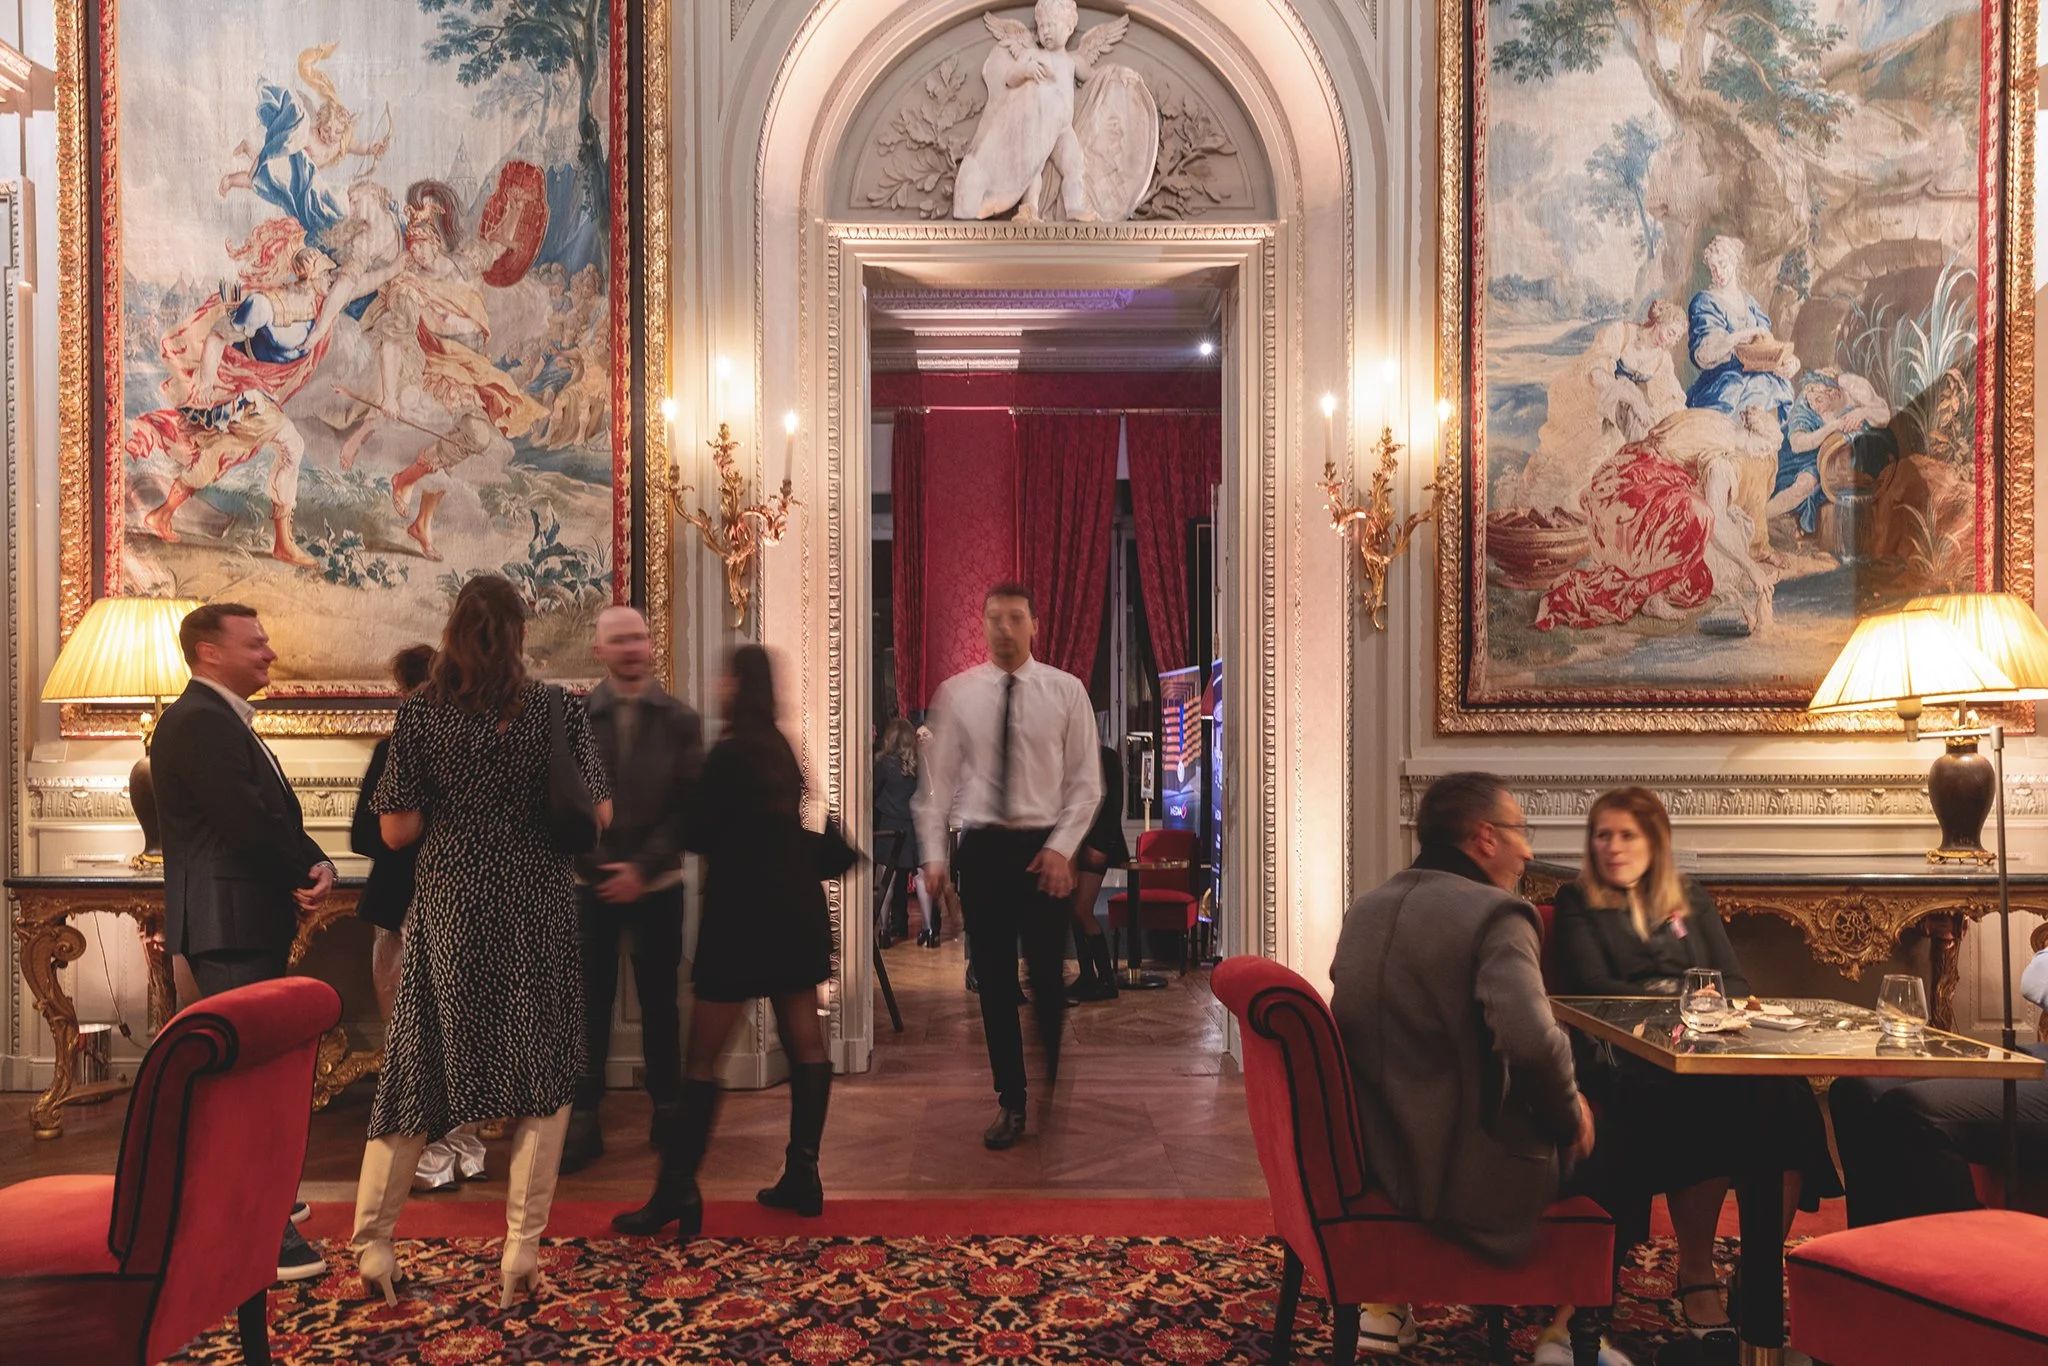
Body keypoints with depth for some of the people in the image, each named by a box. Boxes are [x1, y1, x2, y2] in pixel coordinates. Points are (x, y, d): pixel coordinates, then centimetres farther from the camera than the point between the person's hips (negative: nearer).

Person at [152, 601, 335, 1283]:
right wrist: (305, 876, -9)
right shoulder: (198, 721, -15)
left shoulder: (223, 720, 19)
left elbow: (278, 814, 15)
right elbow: (248, 820, -24)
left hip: (251, 920, 11)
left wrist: (316, 866, -3)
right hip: (229, 923, -11)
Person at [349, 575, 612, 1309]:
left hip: (449, 912, 1)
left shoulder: (419, 714, -3)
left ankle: (372, 1243, 22)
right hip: (539, 912, -1)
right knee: (543, 1079, 10)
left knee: (419, 1070, 15)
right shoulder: (560, 710, -5)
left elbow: (396, 829, -5)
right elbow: (597, 815, -6)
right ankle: (522, 1253, 13)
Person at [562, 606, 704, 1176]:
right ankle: (583, 1119, 12)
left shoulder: (681, 719, 1)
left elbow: (689, 803, -4)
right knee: (589, 1005, 3)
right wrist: (598, 867, -12)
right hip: (591, 883, 0)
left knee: (659, 1001, 10)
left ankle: (668, 1111, 23)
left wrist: (643, 868, -12)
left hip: (657, 884, 0)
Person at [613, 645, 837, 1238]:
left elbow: (698, 833, -8)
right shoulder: (782, 750, 10)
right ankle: (802, 1176, 15)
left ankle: (676, 1190, 3)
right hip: (795, 908, 8)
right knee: (805, 1043, 8)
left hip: (743, 912, -8)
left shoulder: (728, 754, -13)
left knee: (703, 1057, -1)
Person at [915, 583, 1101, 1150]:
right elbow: (938, 779, 3)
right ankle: (1010, 1103, 20)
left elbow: (1085, 781, 1)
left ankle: (1059, 1097, 28)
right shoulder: (956, 693, 2)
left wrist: (1062, 847, -9)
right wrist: (933, 854, -3)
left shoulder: (1066, 691, -1)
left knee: (1049, 979, 4)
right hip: (982, 847, 1)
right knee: (993, 981, 7)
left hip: (1043, 847, -1)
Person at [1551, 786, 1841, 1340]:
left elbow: (1734, 983, 16)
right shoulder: (1577, 903, 13)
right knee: (1705, 1096, -36)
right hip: (1623, 1052, -3)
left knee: (1783, 1094, -30)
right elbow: (1593, 986, 1)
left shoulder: (1692, 899, 24)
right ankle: (1695, 1275, -22)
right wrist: (1678, 998, -9)